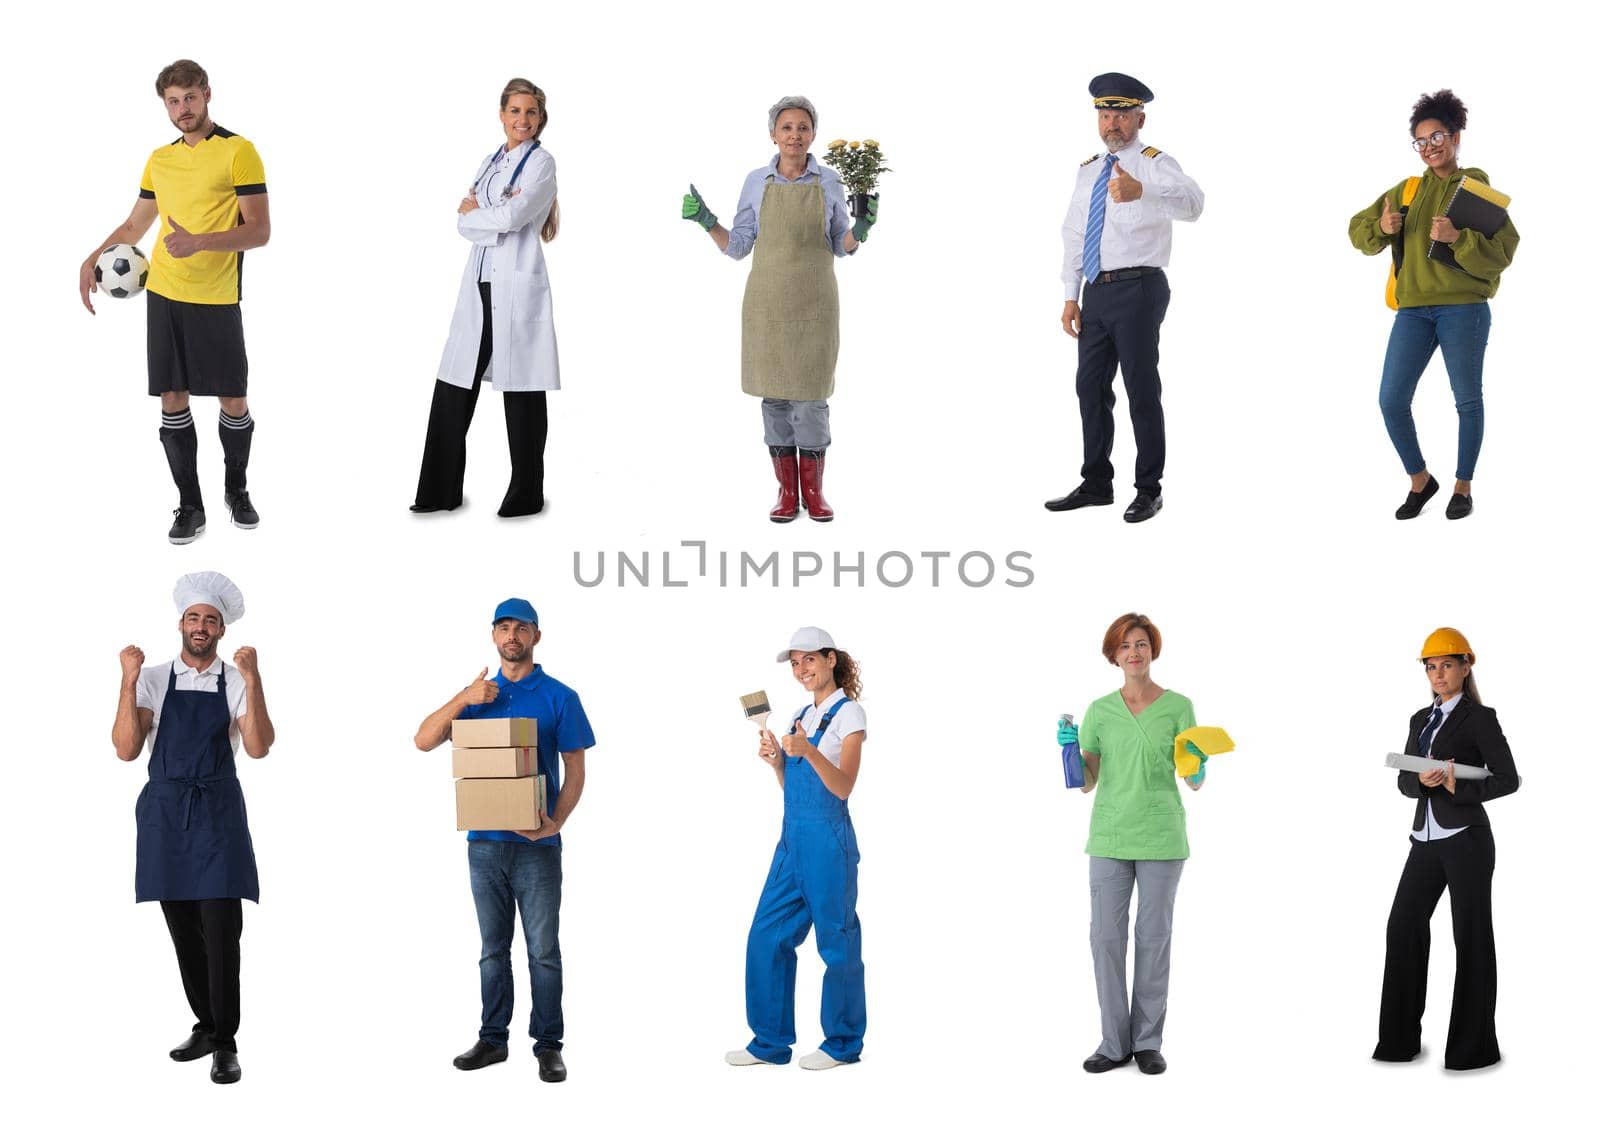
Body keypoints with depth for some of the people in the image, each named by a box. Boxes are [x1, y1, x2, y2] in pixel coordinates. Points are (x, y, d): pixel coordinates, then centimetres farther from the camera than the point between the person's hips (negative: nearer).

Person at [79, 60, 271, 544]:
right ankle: (190, 506, 11)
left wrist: (199, 242, -25)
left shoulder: (239, 152, -6)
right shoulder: (160, 159, 11)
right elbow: (134, 226, 22)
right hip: (163, 295, 4)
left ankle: (236, 489, 25)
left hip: (217, 300, -4)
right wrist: (92, 260, 7)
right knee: (173, 400, 3)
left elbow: (259, 231, -12)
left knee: (233, 401, 3)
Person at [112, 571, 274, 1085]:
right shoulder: (152, 679, 4)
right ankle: (206, 1025, 24)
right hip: (165, 810, 2)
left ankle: (225, 1043, -2)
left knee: (221, 930, -8)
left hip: (216, 811, -2)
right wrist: (128, 681, -13)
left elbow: (258, 748, -11)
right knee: (184, 930, 10)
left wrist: (252, 681, -19)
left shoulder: (237, 682, 2)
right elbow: (126, 749, -5)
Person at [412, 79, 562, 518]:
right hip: (478, 284, 6)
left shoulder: (540, 162, -3)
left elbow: (512, 217, -16)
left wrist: (476, 210, 0)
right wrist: (497, 217, -11)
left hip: (518, 288, -6)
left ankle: (526, 494, 9)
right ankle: (441, 491, 12)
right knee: (453, 388, 4)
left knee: (521, 392, 0)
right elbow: (463, 223, 7)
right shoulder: (491, 162, 17)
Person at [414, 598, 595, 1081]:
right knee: (493, 948, 11)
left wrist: (556, 822, -17)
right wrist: (464, 699, -10)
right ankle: (493, 1038, 18)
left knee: (543, 950, -1)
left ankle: (548, 1045, 5)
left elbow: (575, 770, -1)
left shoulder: (559, 697, 1)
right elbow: (424, 741, 3)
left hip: (536, 844, -3)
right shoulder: (478, 695, 12)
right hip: (484, 841, 4)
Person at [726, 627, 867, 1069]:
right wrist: (777, 760, 0)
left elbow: (842, 786, -14)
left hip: (828, 839, -8)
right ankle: (771, 1042, 13)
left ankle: (843, 1042, 13)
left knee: (836, 940, 1)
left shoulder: (849, 713, -6)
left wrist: (808, 752, -29)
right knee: (766, 937, 6)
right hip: (792, 838, 8)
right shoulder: (801, 716, 16)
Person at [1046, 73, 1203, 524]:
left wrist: (1140, 192, -48)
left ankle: (1148, 490, 7)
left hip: (1138, 289, -7)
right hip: (1097, 293, 7)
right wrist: (1071, 297, 11)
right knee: (1091, 387, 12)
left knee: (1142, 389, -2)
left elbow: (1191, 201, -29)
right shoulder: (1088, 171, 15)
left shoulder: (1155, 164, -8)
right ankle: (1096, 484, 24)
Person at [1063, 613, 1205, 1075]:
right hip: (1110, 836, 2)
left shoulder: (1178, 707, 1)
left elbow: (1195, 784, 2)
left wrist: (1198, 767, -20)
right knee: (1106, 936, -1)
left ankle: (1148, 1041, 14)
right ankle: (1114, 1041, 9)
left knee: (1154, 936, 3)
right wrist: (1069, 748, -10)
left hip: (1161, 837, -2)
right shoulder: (1099, 711, 6)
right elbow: (1086, 783, 7)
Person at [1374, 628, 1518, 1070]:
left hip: (1465, 839, -6)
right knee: (1404, 927, -1)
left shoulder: (1480, 718, -3)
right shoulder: (1421, 720, 15)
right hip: (1427, 839, 6)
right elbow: (1405, 782, 12)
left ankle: (1474, 1047, 7)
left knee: (1471, 937, 0)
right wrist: (1424, 781, -10)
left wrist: (1457, 787, -17)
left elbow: (1508, 780, -7)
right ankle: (1401, 1039, 5)